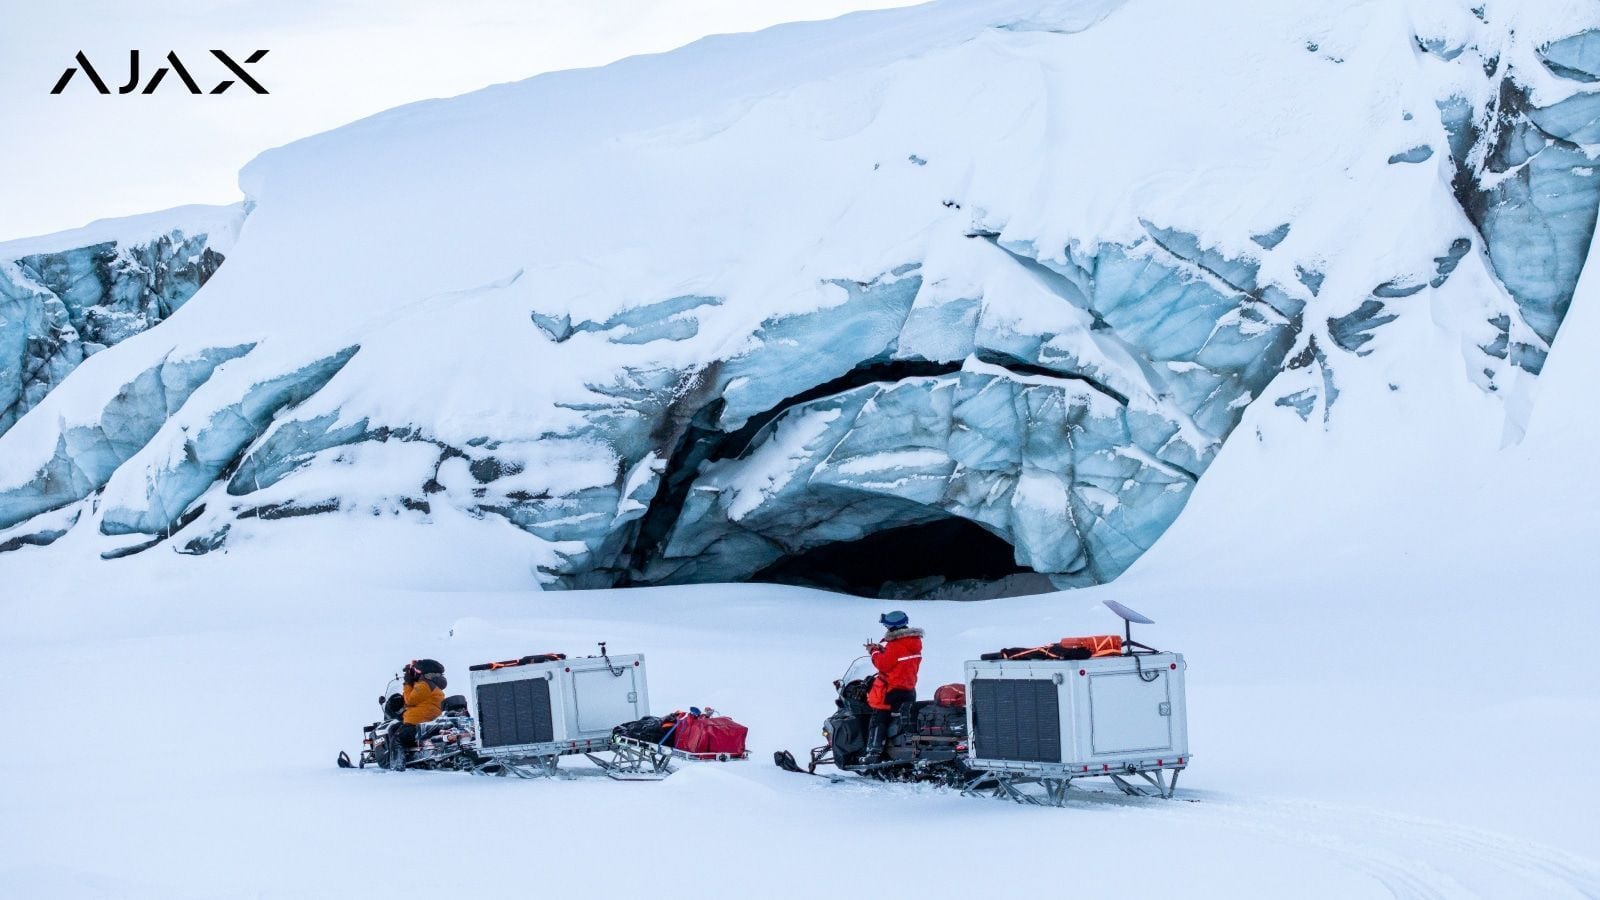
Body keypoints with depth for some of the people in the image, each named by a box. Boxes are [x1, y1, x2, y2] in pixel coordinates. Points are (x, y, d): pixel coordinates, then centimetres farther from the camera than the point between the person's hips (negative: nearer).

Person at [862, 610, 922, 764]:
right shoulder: (914, 642, 9)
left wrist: (875, 652, -4)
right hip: (909, 689, 9)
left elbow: (883, 664, -19)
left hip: (892, 689, -9)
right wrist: (882, 650, 10)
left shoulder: (896, 645, -19)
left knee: (878, 720, -8)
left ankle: (873, 752, -15)